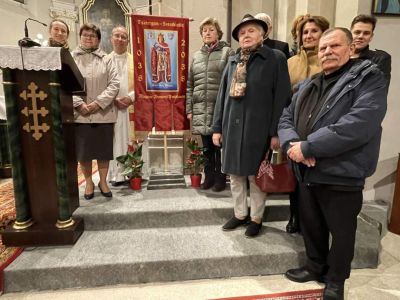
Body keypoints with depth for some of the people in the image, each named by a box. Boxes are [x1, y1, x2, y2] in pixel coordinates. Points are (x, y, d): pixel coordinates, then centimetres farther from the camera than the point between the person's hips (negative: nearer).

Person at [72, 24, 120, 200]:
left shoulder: (106, 59, 7)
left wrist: (98, 103, -13)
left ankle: (103, 182, 24)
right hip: (79, 113, 0)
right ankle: (89, 183, 25)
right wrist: (78, 104, -14)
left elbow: (114, 84, -3)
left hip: (103, 113, 0)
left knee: (104, 150, 7)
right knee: (83, 151, 7)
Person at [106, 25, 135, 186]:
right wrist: (113, 100, -10)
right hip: (111, 108, 0)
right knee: (114, 141, 0)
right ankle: (116, 174, 7)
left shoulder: (135, 60, 12)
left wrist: (131, 97, -11)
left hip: (131, 108, 0)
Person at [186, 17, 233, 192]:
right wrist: (189, 109, 8)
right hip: (201, 109, 4)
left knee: (220, 145, 3)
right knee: (207, 146, 11)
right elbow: (189, 84, 14)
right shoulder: (196, 56, 16)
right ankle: (209, 176, 26)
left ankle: (220, 178, 17)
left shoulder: (227, 52, 3)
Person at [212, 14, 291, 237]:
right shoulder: (233, 62, 13)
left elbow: (282, 98, -6)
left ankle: (257, 218, 26)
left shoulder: (275, 58, -1)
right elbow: (222, 95, 12)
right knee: (235, 174, 12)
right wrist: (217, 127, 7)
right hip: (232, 126, 5)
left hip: (258, 128, -4)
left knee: (256, 176, 6)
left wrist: (276, 132, -12)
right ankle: (240, 214, 31)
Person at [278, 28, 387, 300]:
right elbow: (286, 118, 7)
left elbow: (358, 125, -24)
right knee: (310, 225, 20)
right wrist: (293, 144, -15)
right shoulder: (308, 85, 13)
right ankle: (315, 267, 44)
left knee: (341, 231, 13)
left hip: (342, 175, -6)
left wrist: (307, 147, -23)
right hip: (306, 172, 6)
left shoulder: (369, 79, -8)